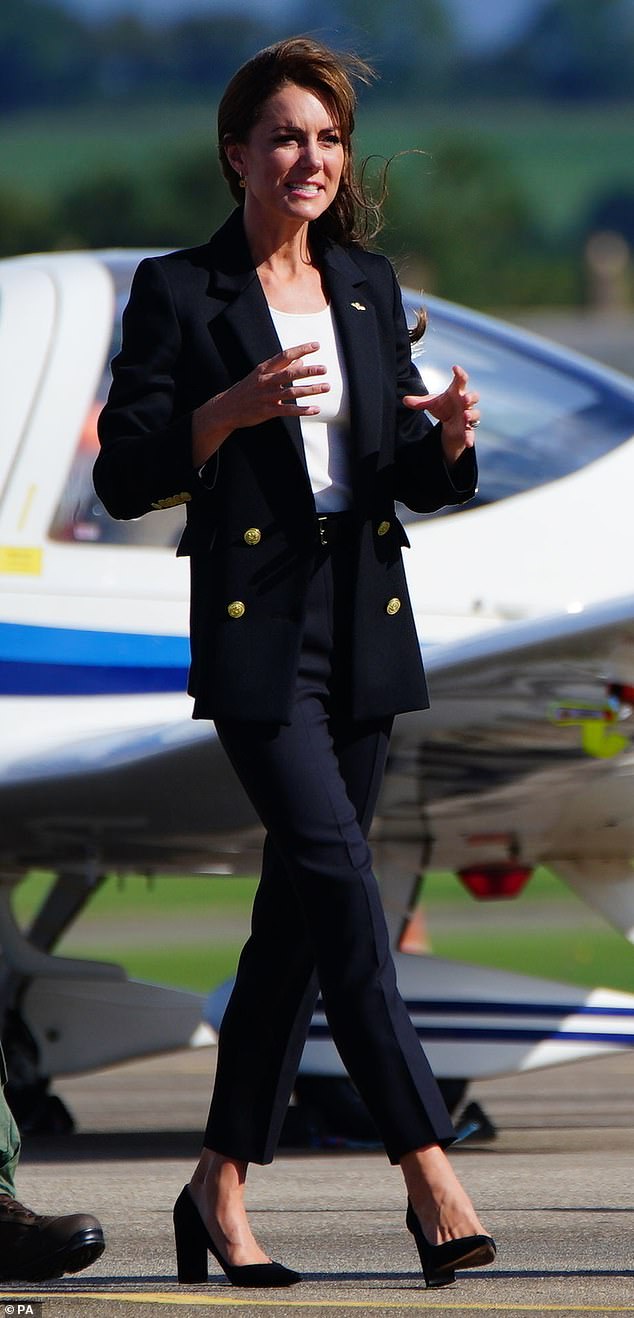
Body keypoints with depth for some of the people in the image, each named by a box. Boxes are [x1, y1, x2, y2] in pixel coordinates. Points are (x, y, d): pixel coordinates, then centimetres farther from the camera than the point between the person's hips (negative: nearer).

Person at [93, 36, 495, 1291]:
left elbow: (415, 479, 16)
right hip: (255, 628, -6)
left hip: (363, 624, 6)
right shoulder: (180, 291, -3)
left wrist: (451, 437, -7)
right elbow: (124, 478, -6)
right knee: (337, 875, -18)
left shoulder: (369, 287, 13)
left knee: (301, 909, 7)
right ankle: (428, 1169, -21)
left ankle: (221, 1187, 15)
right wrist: (236, 408, -20)